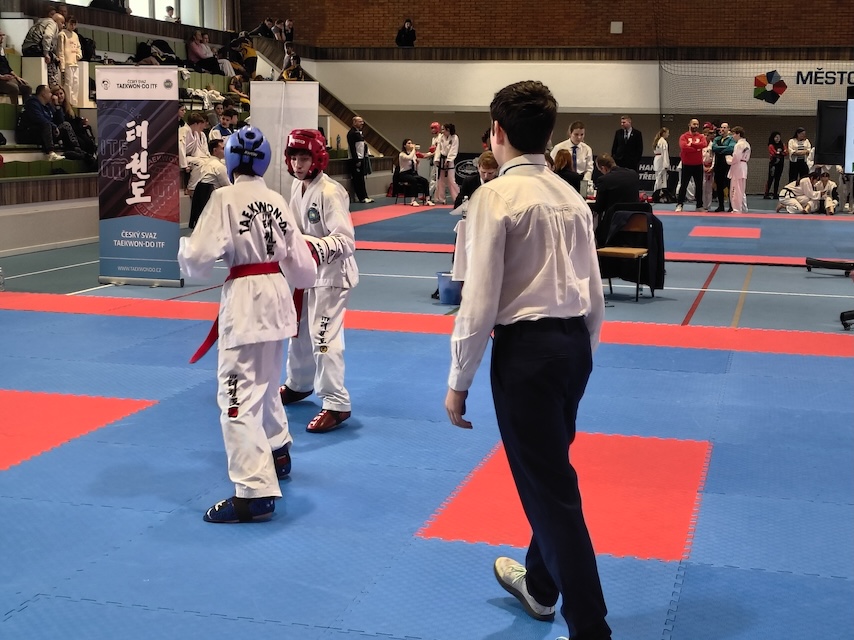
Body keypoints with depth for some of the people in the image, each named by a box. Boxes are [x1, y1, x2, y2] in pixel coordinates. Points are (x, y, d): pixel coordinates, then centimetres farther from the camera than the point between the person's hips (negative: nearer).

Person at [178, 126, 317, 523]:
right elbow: (301, 266, 12)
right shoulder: (277, 201, 7)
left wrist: (182, 247, 9)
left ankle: (255, 492, -12)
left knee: (238, 395, -7)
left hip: (245, 301, -8)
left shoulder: (225, 198, -11)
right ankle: (278, 454, 46)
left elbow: (199, 260, -14)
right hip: (276, 298, 8)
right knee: (264, 384, 27)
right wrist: (304, 270, 36)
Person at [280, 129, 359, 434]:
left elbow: (346, 240, -27)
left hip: (330, 272, -9)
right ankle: (298, 384, 44)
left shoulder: (330, 192, -22)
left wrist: (317, 247, -39)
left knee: (323, 336, -13)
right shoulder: (296, 186, 3)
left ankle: (337, 404, -5)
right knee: (298, 329, 22)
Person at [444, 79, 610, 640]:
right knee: (547, 473, 25)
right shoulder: (571, 197, 9)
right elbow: (595, 297, 12)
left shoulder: (497, 196, -13)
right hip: (574, 345, 8)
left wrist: (458, 382, -7)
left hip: (526, 349, -8)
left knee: (551, 489, 1)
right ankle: (540, 583, 45)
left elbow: (480, 301, -15)